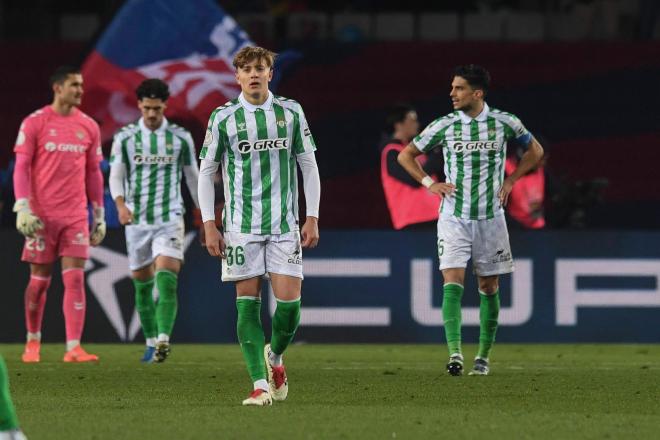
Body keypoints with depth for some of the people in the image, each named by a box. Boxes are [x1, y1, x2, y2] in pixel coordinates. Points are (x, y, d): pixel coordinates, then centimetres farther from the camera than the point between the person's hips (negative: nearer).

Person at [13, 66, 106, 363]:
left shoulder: (88, 126, 9)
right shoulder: (34, 123, -1)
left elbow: (94, 173, 14)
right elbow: (22, 167, -2)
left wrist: (99, 216, 13)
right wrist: (23, 208, -12)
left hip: (76, 216, 2)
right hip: (42, 215, -2)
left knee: (75, 278, -7)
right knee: (39, 280, 5)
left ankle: (73, 348, -11)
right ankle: (33, 342, 23)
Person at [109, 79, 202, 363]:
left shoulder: (181, 138, 4)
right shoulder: (125, 138, 4)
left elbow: (193, 177, 13)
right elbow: (116, 176, 1)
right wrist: (120, 204, -19)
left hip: (170, 219, -2)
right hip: (136, 221, 2)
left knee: (166, 279, -20)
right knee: (142, 284, 8)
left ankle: (163, 339, -31)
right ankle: (151, 342, 20)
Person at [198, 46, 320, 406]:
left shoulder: (291, 113, 5)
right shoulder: (223, 118, 2)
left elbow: (308, 165, 11)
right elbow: (206, 172, 6)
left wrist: (312, 218, 4)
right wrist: (209, 225, -1)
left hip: (285, 225, 1)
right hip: (241, 225, -1)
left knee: (289, 300, -6)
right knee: (247, 301, -4)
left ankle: (275, 356, 23)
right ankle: (260, 384, -3)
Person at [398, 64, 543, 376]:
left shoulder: (504, 123, -3)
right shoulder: (444, 126, -2)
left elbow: (535, 150, 15)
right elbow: (406, 155, 10)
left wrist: (510, 180, 5)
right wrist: (429, 183, -3)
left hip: (491, 218, 1)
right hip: (454, 218, -1)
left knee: (489, 286, 7)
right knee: (453, 283, -15)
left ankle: (484, 356, 19)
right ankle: (454, 353, -21)